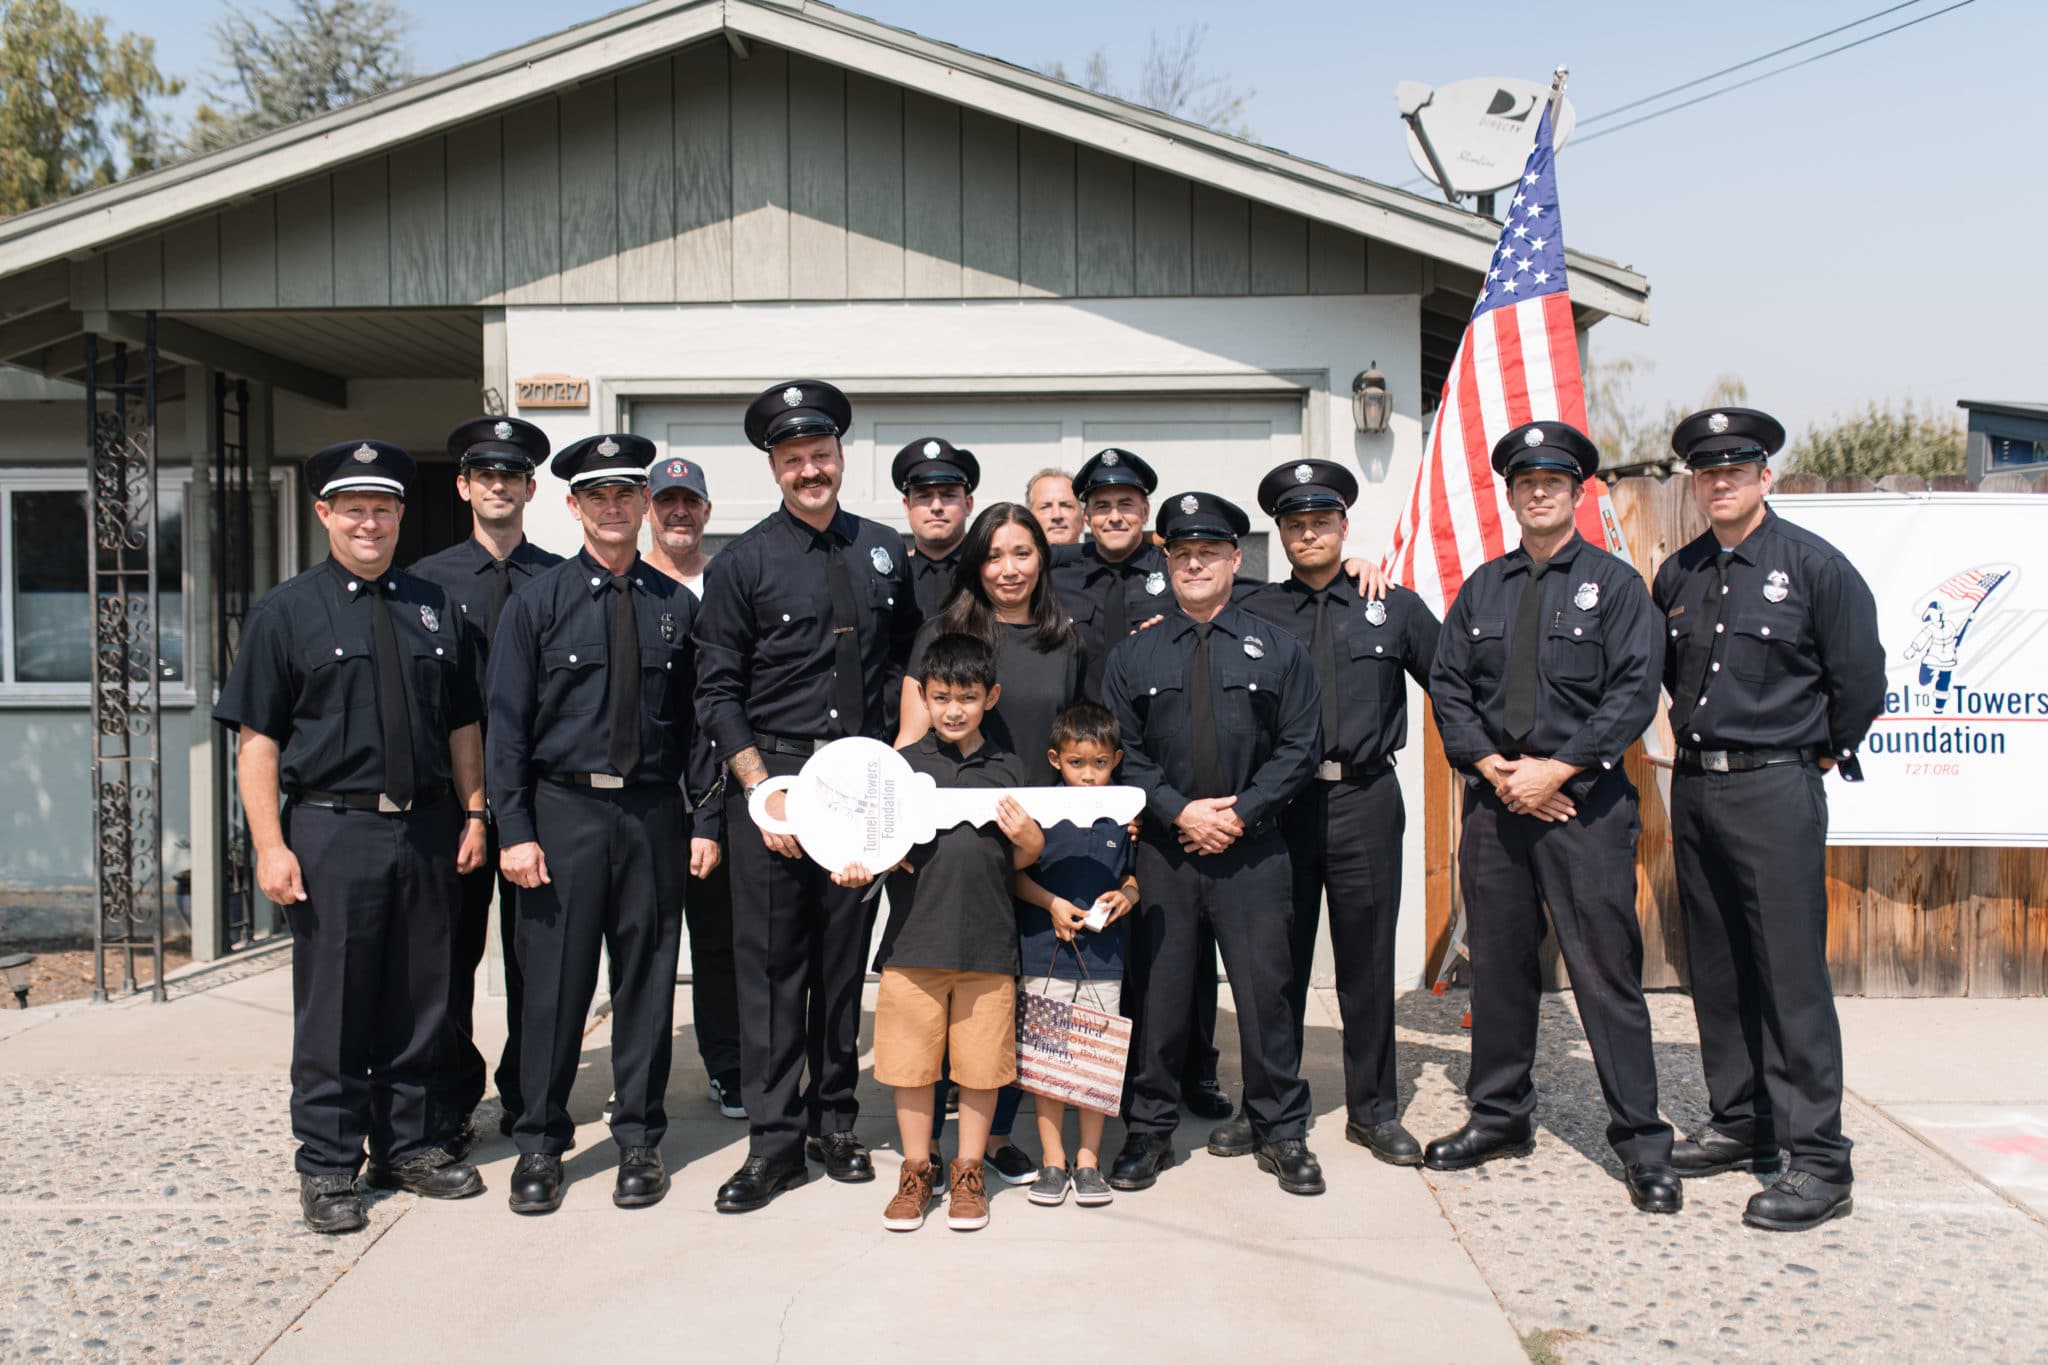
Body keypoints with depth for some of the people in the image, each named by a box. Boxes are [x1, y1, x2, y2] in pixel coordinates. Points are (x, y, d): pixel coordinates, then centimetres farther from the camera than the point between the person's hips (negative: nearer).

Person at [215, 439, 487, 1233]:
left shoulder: (434, 608, 13)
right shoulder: (286, 612, 2)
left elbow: (463, 726, 14)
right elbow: (257, 740, -3)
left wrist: (473, 815, 6)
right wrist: (270, 845, -11)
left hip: (427, 831, 4)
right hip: (332, 831, -3)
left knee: (419, 1003, 11)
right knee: (333, 1008, 3)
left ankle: (407, 1147, 26)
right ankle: (327, 1168, 16)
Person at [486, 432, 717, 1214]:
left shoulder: (676, 607, 7)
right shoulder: (537, 602, 3)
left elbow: (694, 720, 10)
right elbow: (507, 725, 0)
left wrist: (706, 819, 4)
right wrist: (515, 830, -7)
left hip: (653, 813, 2)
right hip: (564, 808, -1)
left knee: (648, 978, 7)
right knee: (555, 982, 3)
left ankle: (639, 1140, 21)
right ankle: (539, 1145, 18)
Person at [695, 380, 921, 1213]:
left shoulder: (882, 553, 8)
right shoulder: (742, 563, -3)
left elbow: (904, 664, 17)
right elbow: (719, 693, -4)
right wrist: (764, 791, -13)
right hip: (772, 775, -3)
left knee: (846, 956, 11)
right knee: (770, 962, 0)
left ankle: (834, 1120, 25)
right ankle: (774, 1141, 10)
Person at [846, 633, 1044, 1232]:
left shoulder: (1007, 769, 7)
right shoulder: (902, 765, 4)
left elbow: (1020, 862, 12)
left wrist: (1030, 839, -9)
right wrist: (859, 869, -11)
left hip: (988, 942, 0)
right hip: (914, 940, 0)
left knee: (981, 1065, 7)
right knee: (911, 1064, 7)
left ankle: (968, 1173, 24)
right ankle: (915, 1171, 24)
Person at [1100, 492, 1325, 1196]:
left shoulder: (1277, 650, 7)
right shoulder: (1131, 656, 9)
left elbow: (1300, 746, 2)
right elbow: (1121, 751, 3)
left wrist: (1239, 813, -9)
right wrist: (1179, 812, -10)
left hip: (1253, 849, 0)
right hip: (1163, 848, 1)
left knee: (1265, 988, 2)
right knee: (1159, 989, 4)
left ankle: (1281, 1133, 17)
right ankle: (1149, 1131, 17)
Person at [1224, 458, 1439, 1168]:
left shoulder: (1395, 608, 8)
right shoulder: (1252, 612, 5)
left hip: (1365, 800, 0)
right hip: (1279, 805, 0)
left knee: (1368, 960, 8)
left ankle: (1374, 1110, 21)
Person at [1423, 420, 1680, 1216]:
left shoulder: (1615, 584, 3)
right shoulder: (1481, 589, 14)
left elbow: (1633, 694, -6)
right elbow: (1448, 686, 9)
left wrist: (1554, 770, -13)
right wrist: (1493, 766, -6)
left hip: (1584, 799, -4)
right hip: (1495, 798, 4)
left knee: (1606, 971, -3)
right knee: (1498, 965, 10)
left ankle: (1642, 1143, 6)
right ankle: (1499, 1118, 23)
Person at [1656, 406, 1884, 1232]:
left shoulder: (1814, 565, -6)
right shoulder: (1677, 575, 10)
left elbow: (1860, 683, -2)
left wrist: (1819, 754, 6)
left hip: (1775, 790, -6)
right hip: (1693, 787, 6)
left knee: (1791, 972, -6)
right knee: (1716, 969, 12)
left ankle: (1818, 1162, 0)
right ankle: (1739, 1124, 25)